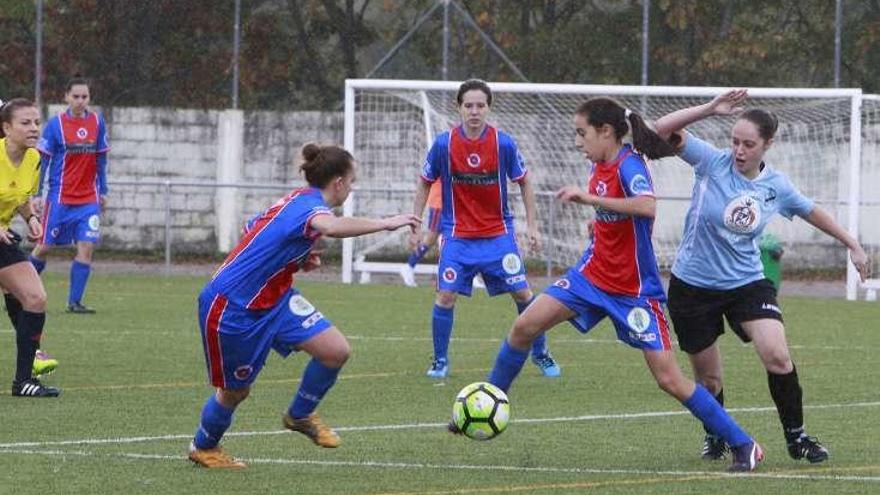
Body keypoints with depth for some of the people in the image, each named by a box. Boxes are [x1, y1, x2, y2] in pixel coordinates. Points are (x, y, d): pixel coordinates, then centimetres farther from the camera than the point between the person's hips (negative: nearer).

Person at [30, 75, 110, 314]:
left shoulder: (97, 122, 4)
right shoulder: (56, 124, -7)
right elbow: (42, 160, -4)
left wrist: (103, 191, 13)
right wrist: (36, 194, -7)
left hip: (88, 200, 3)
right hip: (59, 198, -3)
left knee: (87, 247, -8)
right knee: (44, 247, 3)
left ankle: (74, 301, -3)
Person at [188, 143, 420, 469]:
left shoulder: (298, 200, 5)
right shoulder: (309, 205, -24)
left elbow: (252, 232, 19)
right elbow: (330, 226, -50)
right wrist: (385, 223, -45)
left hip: (273, 299, 9)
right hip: (230, 308, -9)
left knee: (336, 351, -5)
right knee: (235, 391, 10)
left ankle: (299, 416, 19)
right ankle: (203, 448, 38)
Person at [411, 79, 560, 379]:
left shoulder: (504, 144, -10)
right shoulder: (444, 144, -10)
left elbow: (524, 182, 3)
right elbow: (424, 183, 5)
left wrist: (532, 225, 1)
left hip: (498, 233, 0)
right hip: (458, 236, 0)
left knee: (522, 293, 1)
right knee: (445, 296, -10)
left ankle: (540, 354, 19)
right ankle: (440, 360, 7)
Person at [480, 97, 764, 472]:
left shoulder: (629, 164, -20)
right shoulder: (599, 166, 3)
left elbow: (647, 206, -43)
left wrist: (589, 198, -40)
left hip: (635, 290, -7)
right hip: (593, 274, 7)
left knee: (670, 380, -8)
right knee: (525, 326, -4)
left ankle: (744, 446, 2)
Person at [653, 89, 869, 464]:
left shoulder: (777, 186, -3)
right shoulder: (713, 163, -12)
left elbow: (812, 212, 16)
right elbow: (663, 130, -21)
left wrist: (852, 244, 21)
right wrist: (710, 109, -31)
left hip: (746, 282, 1)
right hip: (693, 286, -1)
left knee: (777, 356, -19)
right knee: (708, 379, 6)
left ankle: (796, 436, -1)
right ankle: (716, 436, 36)